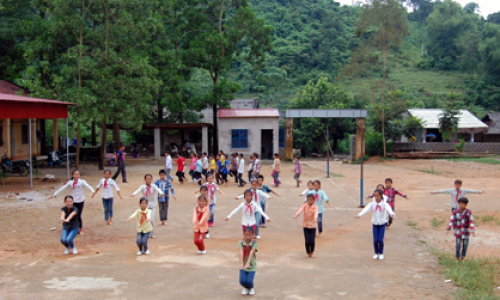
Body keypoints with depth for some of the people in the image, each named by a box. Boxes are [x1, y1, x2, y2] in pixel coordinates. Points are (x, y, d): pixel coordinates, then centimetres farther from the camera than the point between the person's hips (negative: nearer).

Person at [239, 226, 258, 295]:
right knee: (242, 281, -13)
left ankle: (251, 288, 24)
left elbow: (251, 253, -27)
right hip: (243, 266, 1)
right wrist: (241, 263, -40)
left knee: (249, 282, -13)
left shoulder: (254, 243, -13)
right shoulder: (241, 243, -9)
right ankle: (246, 288, 24)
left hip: (252, 266, -1)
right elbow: (241, 253, -25)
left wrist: (248, 263, -41)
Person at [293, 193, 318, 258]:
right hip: (305, 225, 0)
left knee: (312, 241, -4)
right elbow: (301, 209, -23)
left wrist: (315, 218, -49)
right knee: (307, 241, -5)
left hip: (313, 225, 0)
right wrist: (296, 215, -45)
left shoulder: (315, 207, -6)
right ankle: (307, 252, 21)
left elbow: (316, 213, -27)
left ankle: (312, 252, 24)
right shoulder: (304, 205, -3)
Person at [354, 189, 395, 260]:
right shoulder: (372, 204, -7)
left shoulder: (384, 204, -12)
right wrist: (359, 215, -42)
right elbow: (366, 209, -23)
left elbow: (388, 208, -34)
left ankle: (381, 253, 17)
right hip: (375, 223, 2)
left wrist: (392, 214, -57)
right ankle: (376, 253, 19)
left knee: (380, 239, -6)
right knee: (375, 240, -3)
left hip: (382, 223, -2)